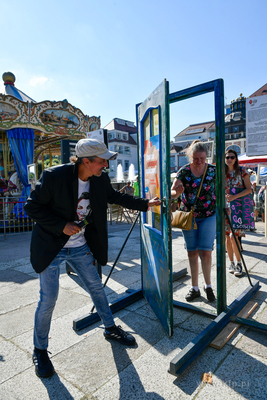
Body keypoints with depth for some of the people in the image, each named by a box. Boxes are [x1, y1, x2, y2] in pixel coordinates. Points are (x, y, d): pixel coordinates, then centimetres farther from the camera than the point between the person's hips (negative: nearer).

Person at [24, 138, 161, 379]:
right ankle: (40, 351, 29)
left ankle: (110, 328, 40)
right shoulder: (54, 176, -22)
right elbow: (32, 207, -15)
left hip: (80, 246, 5)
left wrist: (146, 204, 12)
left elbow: (115, 197, 12)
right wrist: (62, 226, -23)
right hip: (52, 246, -5)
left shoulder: (100, 179, -5)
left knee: (96, 287, 15)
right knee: (48, 300, 2)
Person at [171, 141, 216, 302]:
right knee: (192, 252, 8)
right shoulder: (184, 171, -5)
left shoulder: (213, 170, -2)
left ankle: (208, 286, 19)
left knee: (205, 252, -4)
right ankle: (195, 288, 22)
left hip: (208, 216, -1)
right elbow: (172, 192, -10)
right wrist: (177, 191, -32)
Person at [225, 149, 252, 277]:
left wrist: (234, 196, -20)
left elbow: (249, 189, -6)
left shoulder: (242, 171, 0)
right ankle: (231, 263, 19)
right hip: (226, 207, 3)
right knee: (227, 236, 4)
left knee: (234, 236, -10)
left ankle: (239, 263, 7)